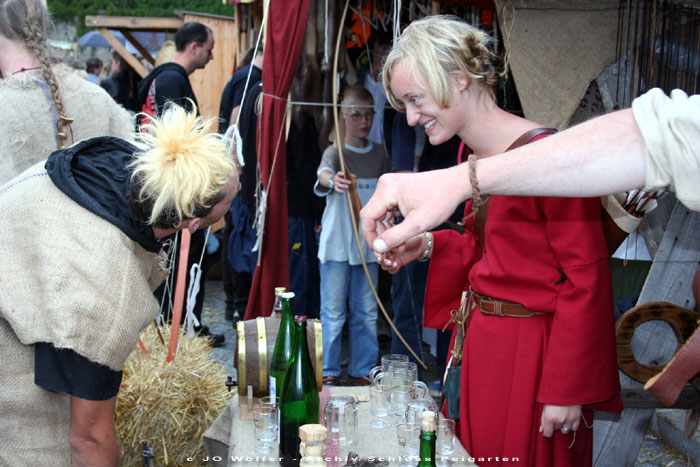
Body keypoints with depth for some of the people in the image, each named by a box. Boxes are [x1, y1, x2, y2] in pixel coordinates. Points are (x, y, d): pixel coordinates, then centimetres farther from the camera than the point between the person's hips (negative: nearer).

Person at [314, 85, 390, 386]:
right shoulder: (336, 152, -7)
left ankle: (362, 370, 22)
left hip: (369, 244, 4)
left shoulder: (378, 153, 8)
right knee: (333, 312, 1)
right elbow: (323, 172, -29)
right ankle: (329, 371, 14)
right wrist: (333, 180, -50)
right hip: (337, 245, -4)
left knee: (367, 313, 10)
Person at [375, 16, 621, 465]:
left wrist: (566, 390, -18)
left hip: (532, 353, -8)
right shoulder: (474, 154, 7)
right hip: (481, 339, 8)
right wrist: (428, 246, 1)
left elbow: (586, 279, -19)